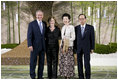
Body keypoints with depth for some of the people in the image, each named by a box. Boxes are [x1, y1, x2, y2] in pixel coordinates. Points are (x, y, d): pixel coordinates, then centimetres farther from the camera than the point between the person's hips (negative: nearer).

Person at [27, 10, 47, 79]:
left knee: (42, 62, 9)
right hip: (35, 46, -5)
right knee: (33, 62, 1)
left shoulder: (44, 24, 11)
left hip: (42, 46, 5)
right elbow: (29, 35, -8)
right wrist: (30, 45, -18)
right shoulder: (32, 24, -4)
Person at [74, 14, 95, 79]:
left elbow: (92, 38, -1)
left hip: (87, 48, -2)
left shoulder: (90, 27, -1)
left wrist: (92, 48, -4)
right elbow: (75, 38, 6)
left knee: (87, 63, -7)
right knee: (79, 63, 3)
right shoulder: (76, 28, 5)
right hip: (78, 48, 2)